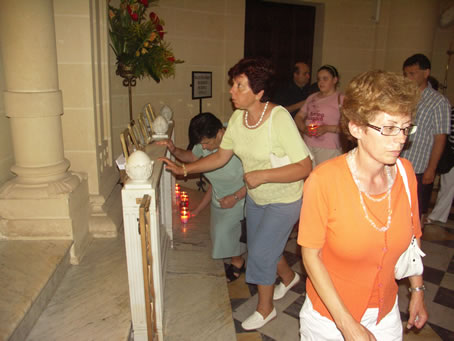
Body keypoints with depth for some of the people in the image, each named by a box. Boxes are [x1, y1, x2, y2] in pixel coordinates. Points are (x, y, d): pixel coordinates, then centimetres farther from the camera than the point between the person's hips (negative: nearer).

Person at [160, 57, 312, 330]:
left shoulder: (279, 119, -30)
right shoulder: (238, 118, -9)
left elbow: (305, 167, -29)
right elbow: (221, 156, 0)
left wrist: (262, 175, -33)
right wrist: (183, 169, -6)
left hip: (284, 200, -7)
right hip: (255, 197, 7)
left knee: (260, 252, -1)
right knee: (259, 247, 20)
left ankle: (265, 308, 28)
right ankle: (289, 276, 53)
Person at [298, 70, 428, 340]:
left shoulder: (405, 172, -11)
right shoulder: (324, 180, -27)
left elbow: (411, 236, 4)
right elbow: (311, 255, -19)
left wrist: (417, 291, 11)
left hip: (386, 313, 4)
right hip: (330, 316, -4)